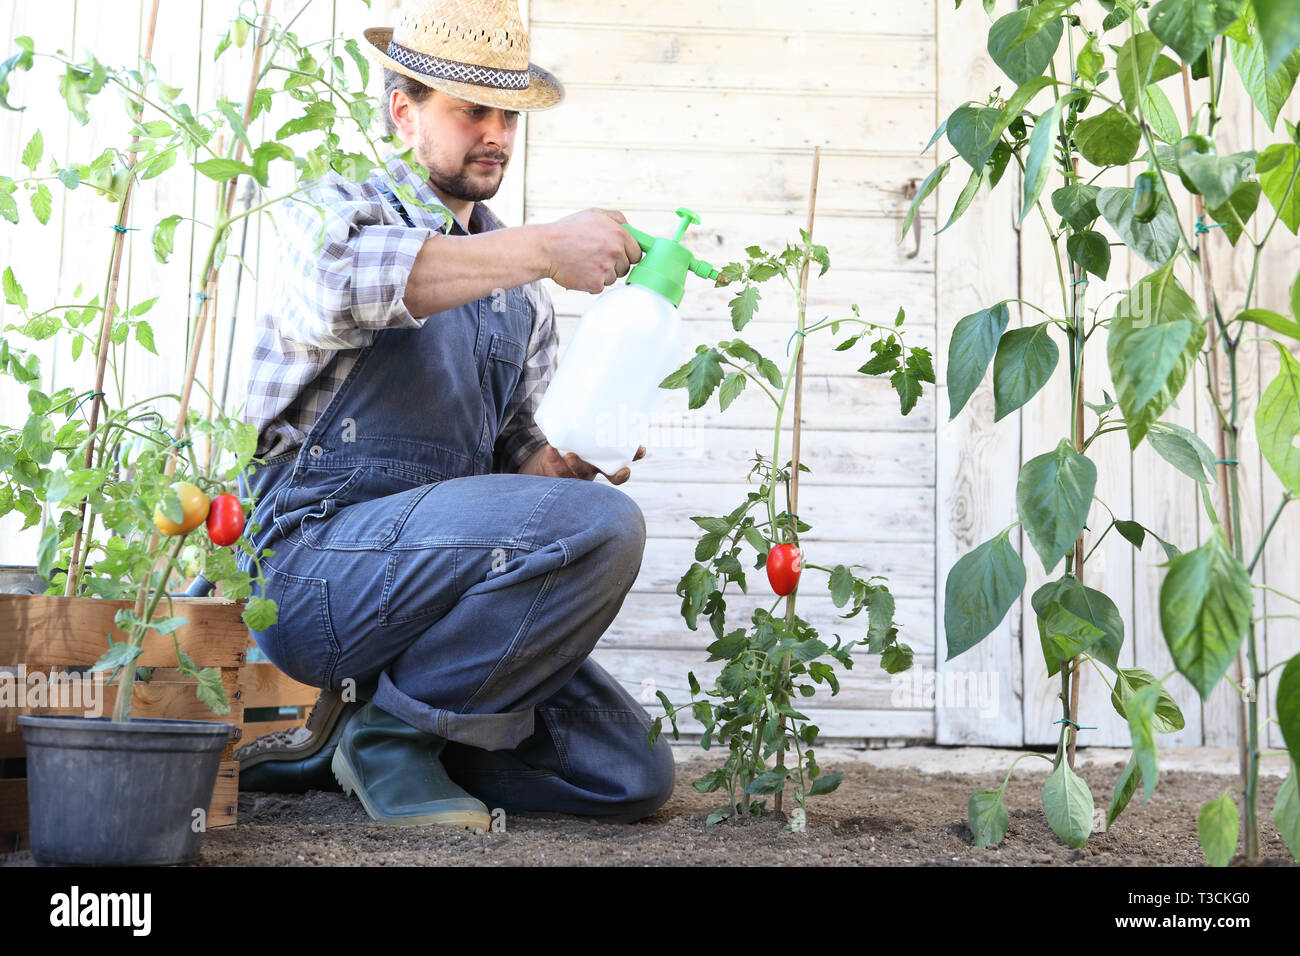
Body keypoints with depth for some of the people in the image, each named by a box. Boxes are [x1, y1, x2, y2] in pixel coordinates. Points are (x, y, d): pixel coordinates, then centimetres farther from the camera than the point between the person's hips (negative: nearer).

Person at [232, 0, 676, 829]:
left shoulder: (522, 294, 22)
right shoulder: (342, 208, 3)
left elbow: (517, 451, 19)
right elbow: (336, 288, -24)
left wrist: (568, 459, -6)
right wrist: (543, 247, -27)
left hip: (438, 571, 8)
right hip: (312, 558, -7)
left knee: (634, 774, -1)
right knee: (601, 526, -28)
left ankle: (327, 744, 7)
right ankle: (388, 727, -10)